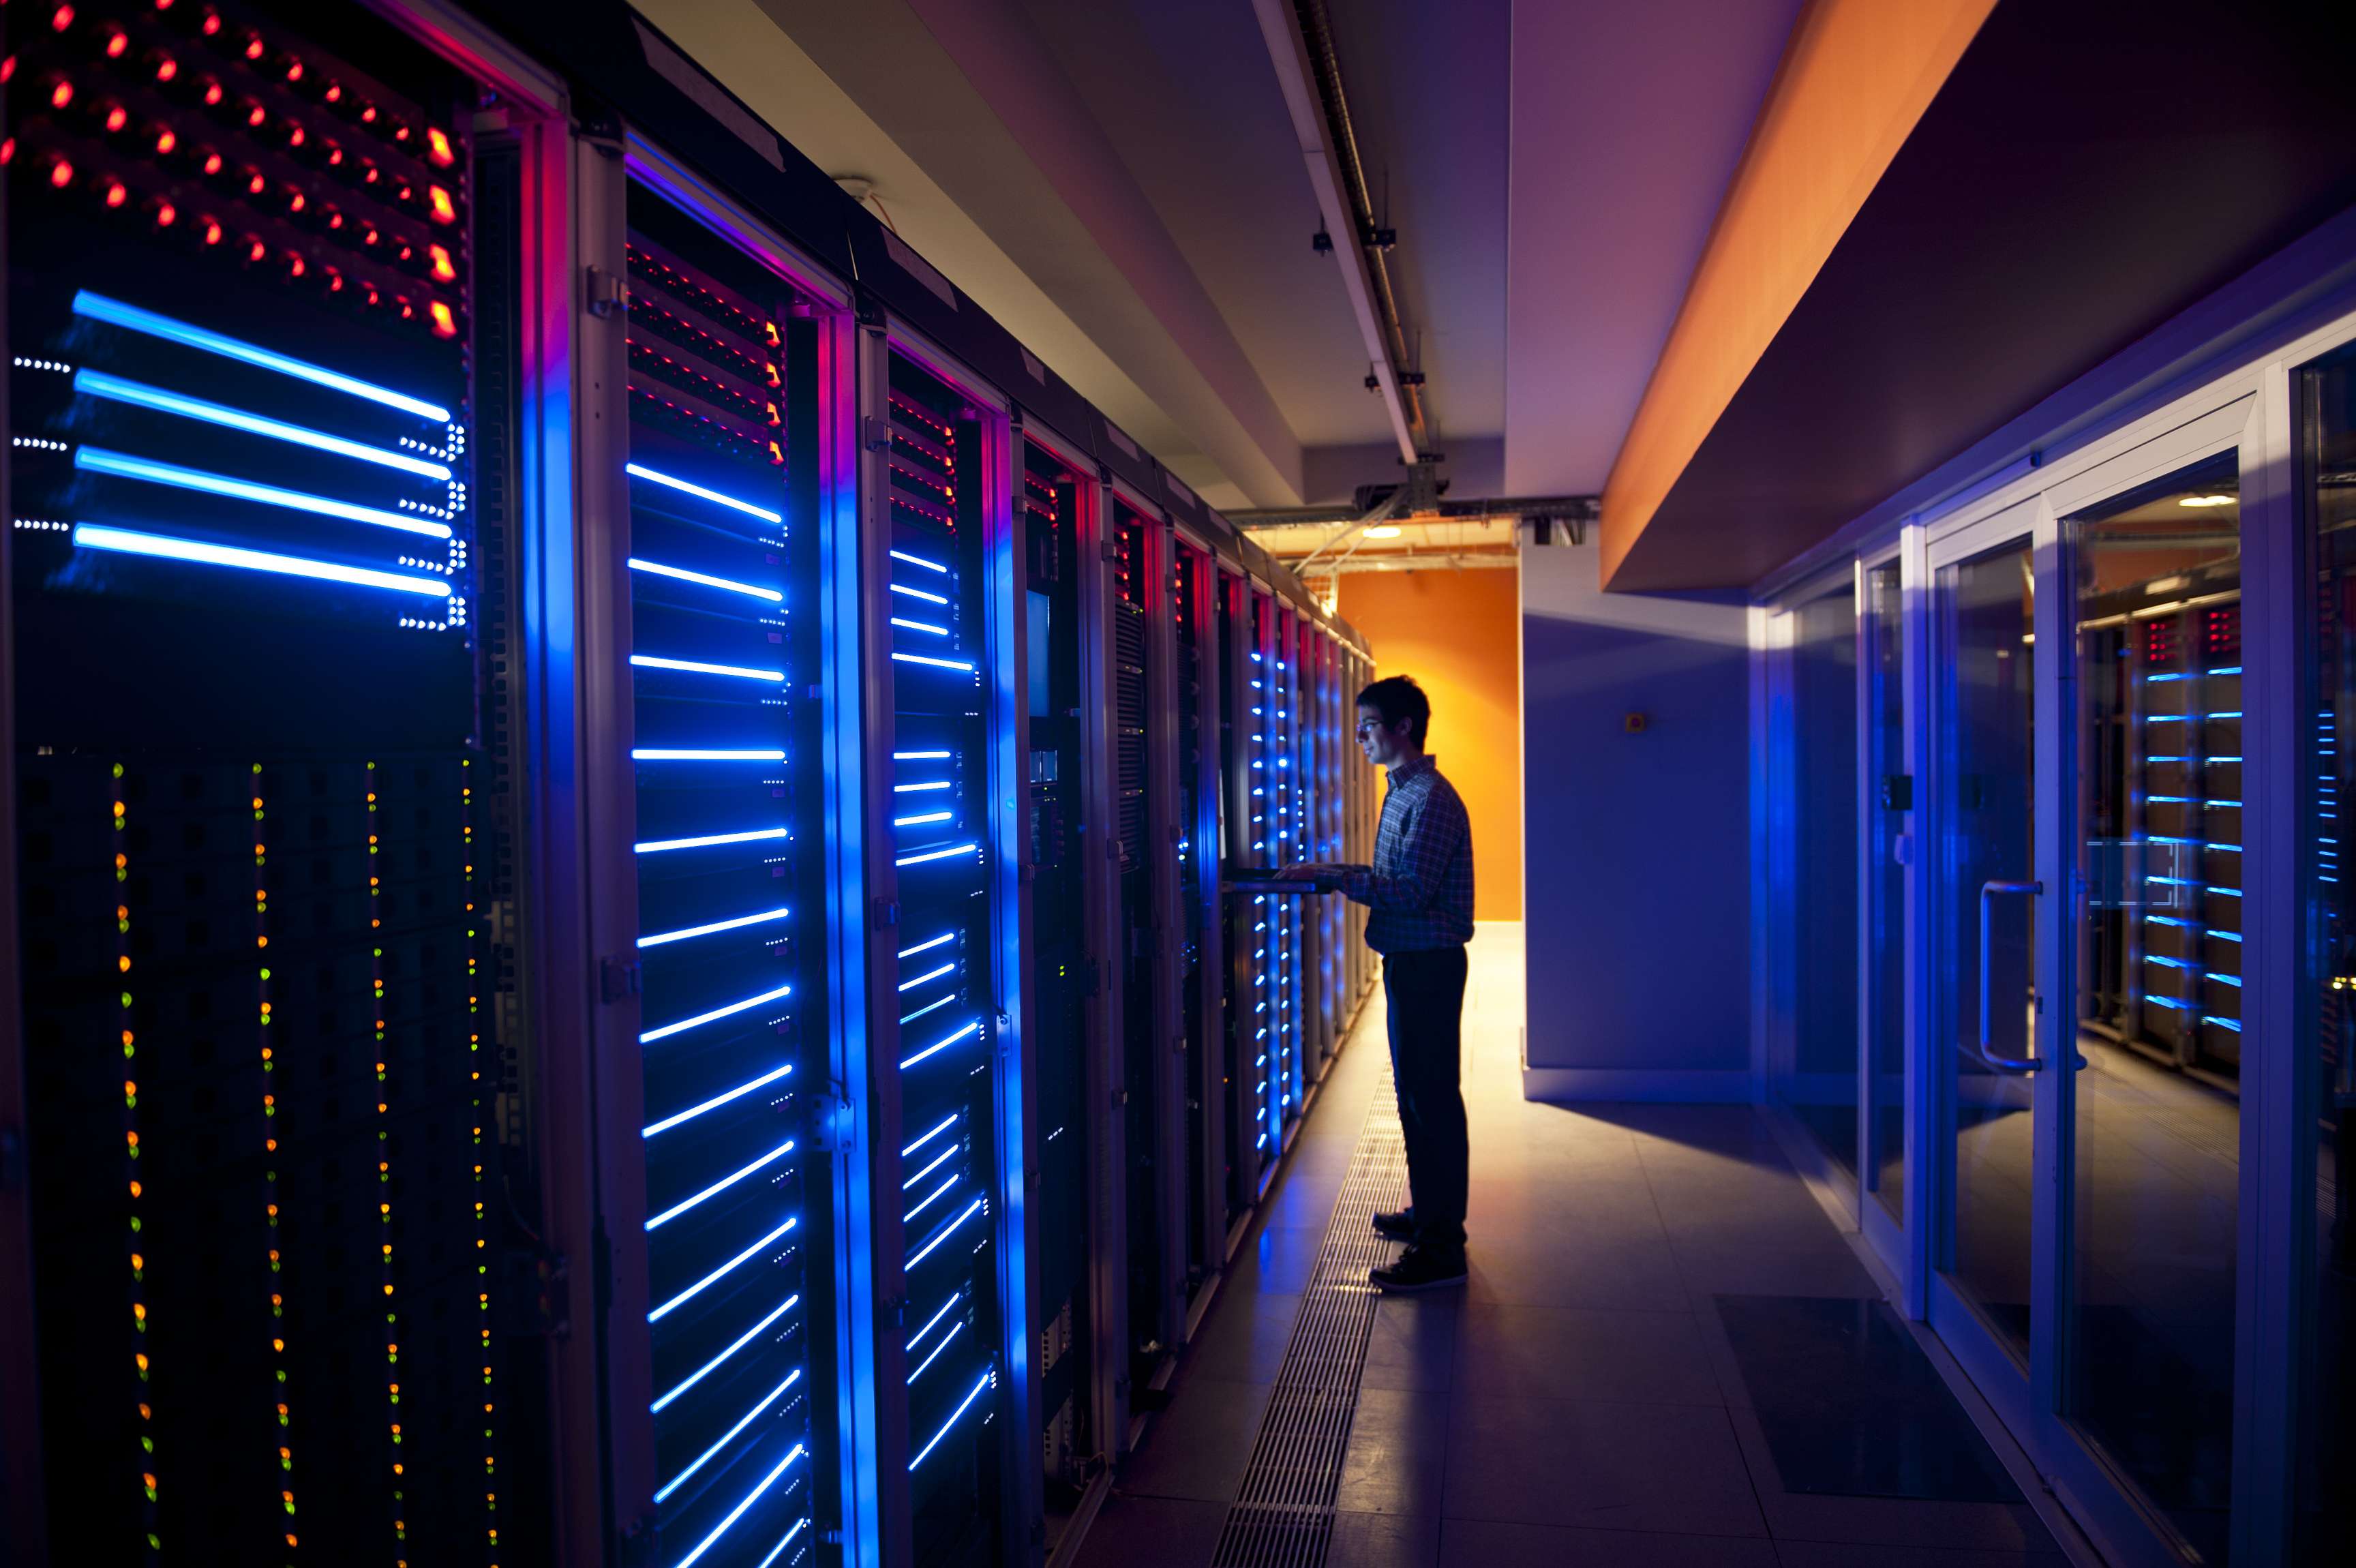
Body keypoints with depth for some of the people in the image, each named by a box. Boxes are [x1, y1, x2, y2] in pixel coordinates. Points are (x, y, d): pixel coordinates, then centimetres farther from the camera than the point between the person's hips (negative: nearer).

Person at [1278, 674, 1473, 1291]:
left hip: (1429, 964, -10)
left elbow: (1410, 892, -24)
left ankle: (1442, 1248, 0)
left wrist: (1334, 875, -20)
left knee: (1432, 1097, -6)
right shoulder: (1403, 792, 15)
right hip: (1409, 962, 10)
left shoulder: (1431, 799, -18)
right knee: (1414, 1092, 18)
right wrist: (1336, 875, 7)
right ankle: (1427, 1211, 32)